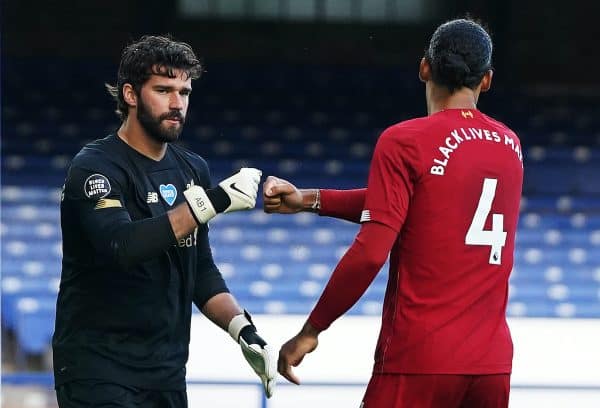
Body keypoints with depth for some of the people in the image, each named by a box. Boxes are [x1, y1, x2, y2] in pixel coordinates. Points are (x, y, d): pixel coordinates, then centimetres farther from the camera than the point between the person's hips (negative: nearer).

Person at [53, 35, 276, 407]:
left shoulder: (192, 169, 10)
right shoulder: (96, 167, -11)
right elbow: (121, 247, -28)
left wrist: (243, 330, 2)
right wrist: (213, 201, -30)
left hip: (167, 371, 6)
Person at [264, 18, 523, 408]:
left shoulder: (404, 142, -7)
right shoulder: (510, 145, 11)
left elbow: (370, 253, -13)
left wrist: (310, 331, -4)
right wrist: (309, 200, 13)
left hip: (420, 359, -5)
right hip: (493, 360, 6)